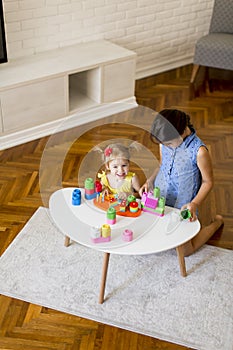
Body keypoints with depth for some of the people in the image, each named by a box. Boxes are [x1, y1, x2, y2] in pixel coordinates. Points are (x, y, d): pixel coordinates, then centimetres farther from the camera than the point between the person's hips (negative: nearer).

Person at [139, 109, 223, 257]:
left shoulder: (199, 151, -24)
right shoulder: (164, 143, -8)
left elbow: (208, 181, -13)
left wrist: (195, 204, -25)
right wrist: (150, 181, -5)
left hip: (183, 208, -5)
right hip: (159, 201, 5)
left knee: (185, 250, 3)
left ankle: (217, 222, 25)